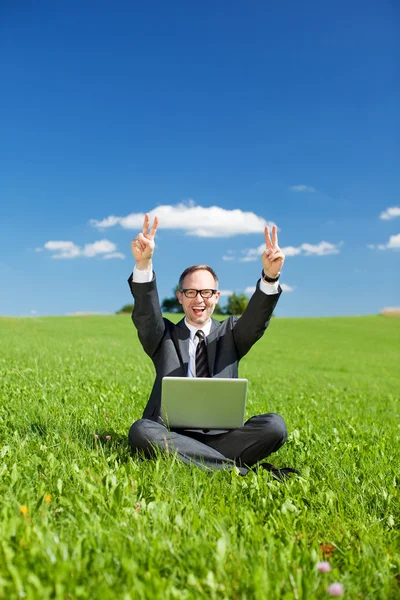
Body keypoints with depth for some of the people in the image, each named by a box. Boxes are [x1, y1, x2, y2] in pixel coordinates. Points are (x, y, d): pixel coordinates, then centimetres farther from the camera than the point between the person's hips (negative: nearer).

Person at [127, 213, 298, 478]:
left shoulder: (230, 334, 14)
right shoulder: (163, 336, 11)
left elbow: (257, 317, -7)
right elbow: (145, 314, -10)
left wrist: (270, 276, -28)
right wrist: (143, 265, -29)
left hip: (222, 434, 0)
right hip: (173, 434, 0)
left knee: (274, 425, -25)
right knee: (140, 430, -33)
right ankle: (241, 469, -27)